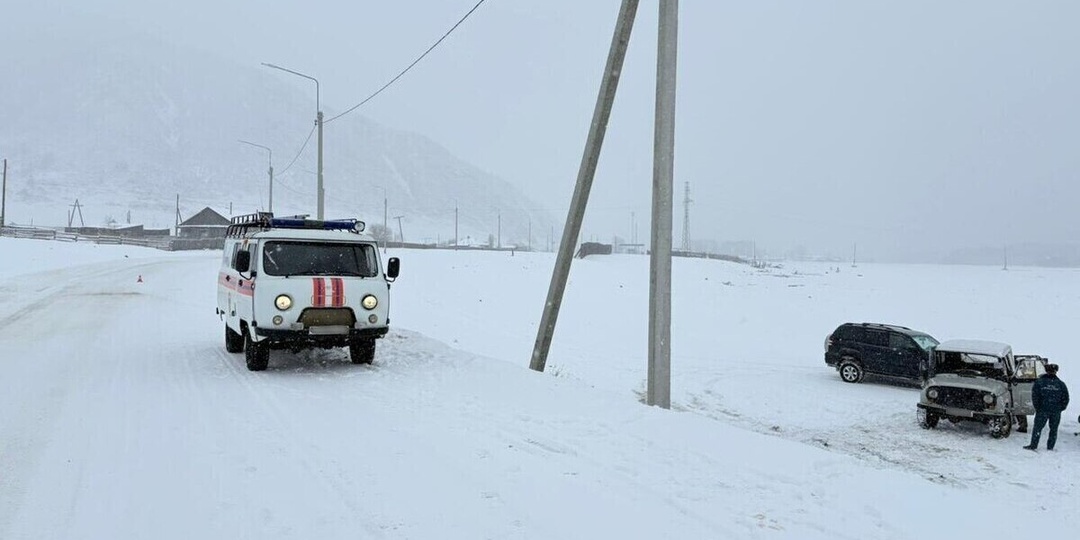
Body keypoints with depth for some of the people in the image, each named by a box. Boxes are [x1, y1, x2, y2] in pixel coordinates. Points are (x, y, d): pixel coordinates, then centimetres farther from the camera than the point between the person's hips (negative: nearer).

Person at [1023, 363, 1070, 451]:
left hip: (1043, 410, -2)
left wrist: (1037, 408, 3)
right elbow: (1066, 398, 2)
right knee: (1053, 429, 11)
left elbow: (1034, 396, -6)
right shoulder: (1061, 384, 1)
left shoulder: (1039, 382, -3)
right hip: (1056, 411, 2)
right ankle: (1050, 447, 14)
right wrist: (1060, 408, 11)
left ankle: (1033, 446, 5)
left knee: (1037, 428, 5)